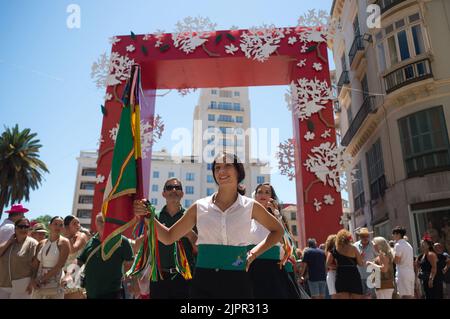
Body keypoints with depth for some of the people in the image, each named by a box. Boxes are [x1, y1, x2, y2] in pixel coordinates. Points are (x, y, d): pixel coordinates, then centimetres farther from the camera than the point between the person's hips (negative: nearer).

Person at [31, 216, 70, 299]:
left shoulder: (64, 242, -7)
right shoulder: (42, 243, 8)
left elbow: (59, 265, -13)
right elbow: (36, 263, 10)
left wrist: (41, 280, -11)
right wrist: (34, 279, -6)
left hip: (55, 284, -4)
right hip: (39, 285, 5)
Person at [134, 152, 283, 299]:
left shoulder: (250, 206, 1)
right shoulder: (200, 207, 3)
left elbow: (277, 231, 16)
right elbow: (168, 237, 8)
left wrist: (254, 253, 4)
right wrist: (148, 216, -7)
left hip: (237, 282, 0)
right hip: (203, 282, 1)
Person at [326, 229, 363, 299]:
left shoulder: (335, 250, 6)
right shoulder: (353, 248, 1)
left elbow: (328, 264, 4)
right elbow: (360, 263, 2)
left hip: (341, 277, 1)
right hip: (354, 276, 0)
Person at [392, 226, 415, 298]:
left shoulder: (398, 244, -9)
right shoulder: (408, 245, 19)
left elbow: (397, 261, -15)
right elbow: (412, 261, 20)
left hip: (402, 273, -9)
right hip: (411, 273, 9)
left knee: (405, 295, -10)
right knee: (410, 295, 10)